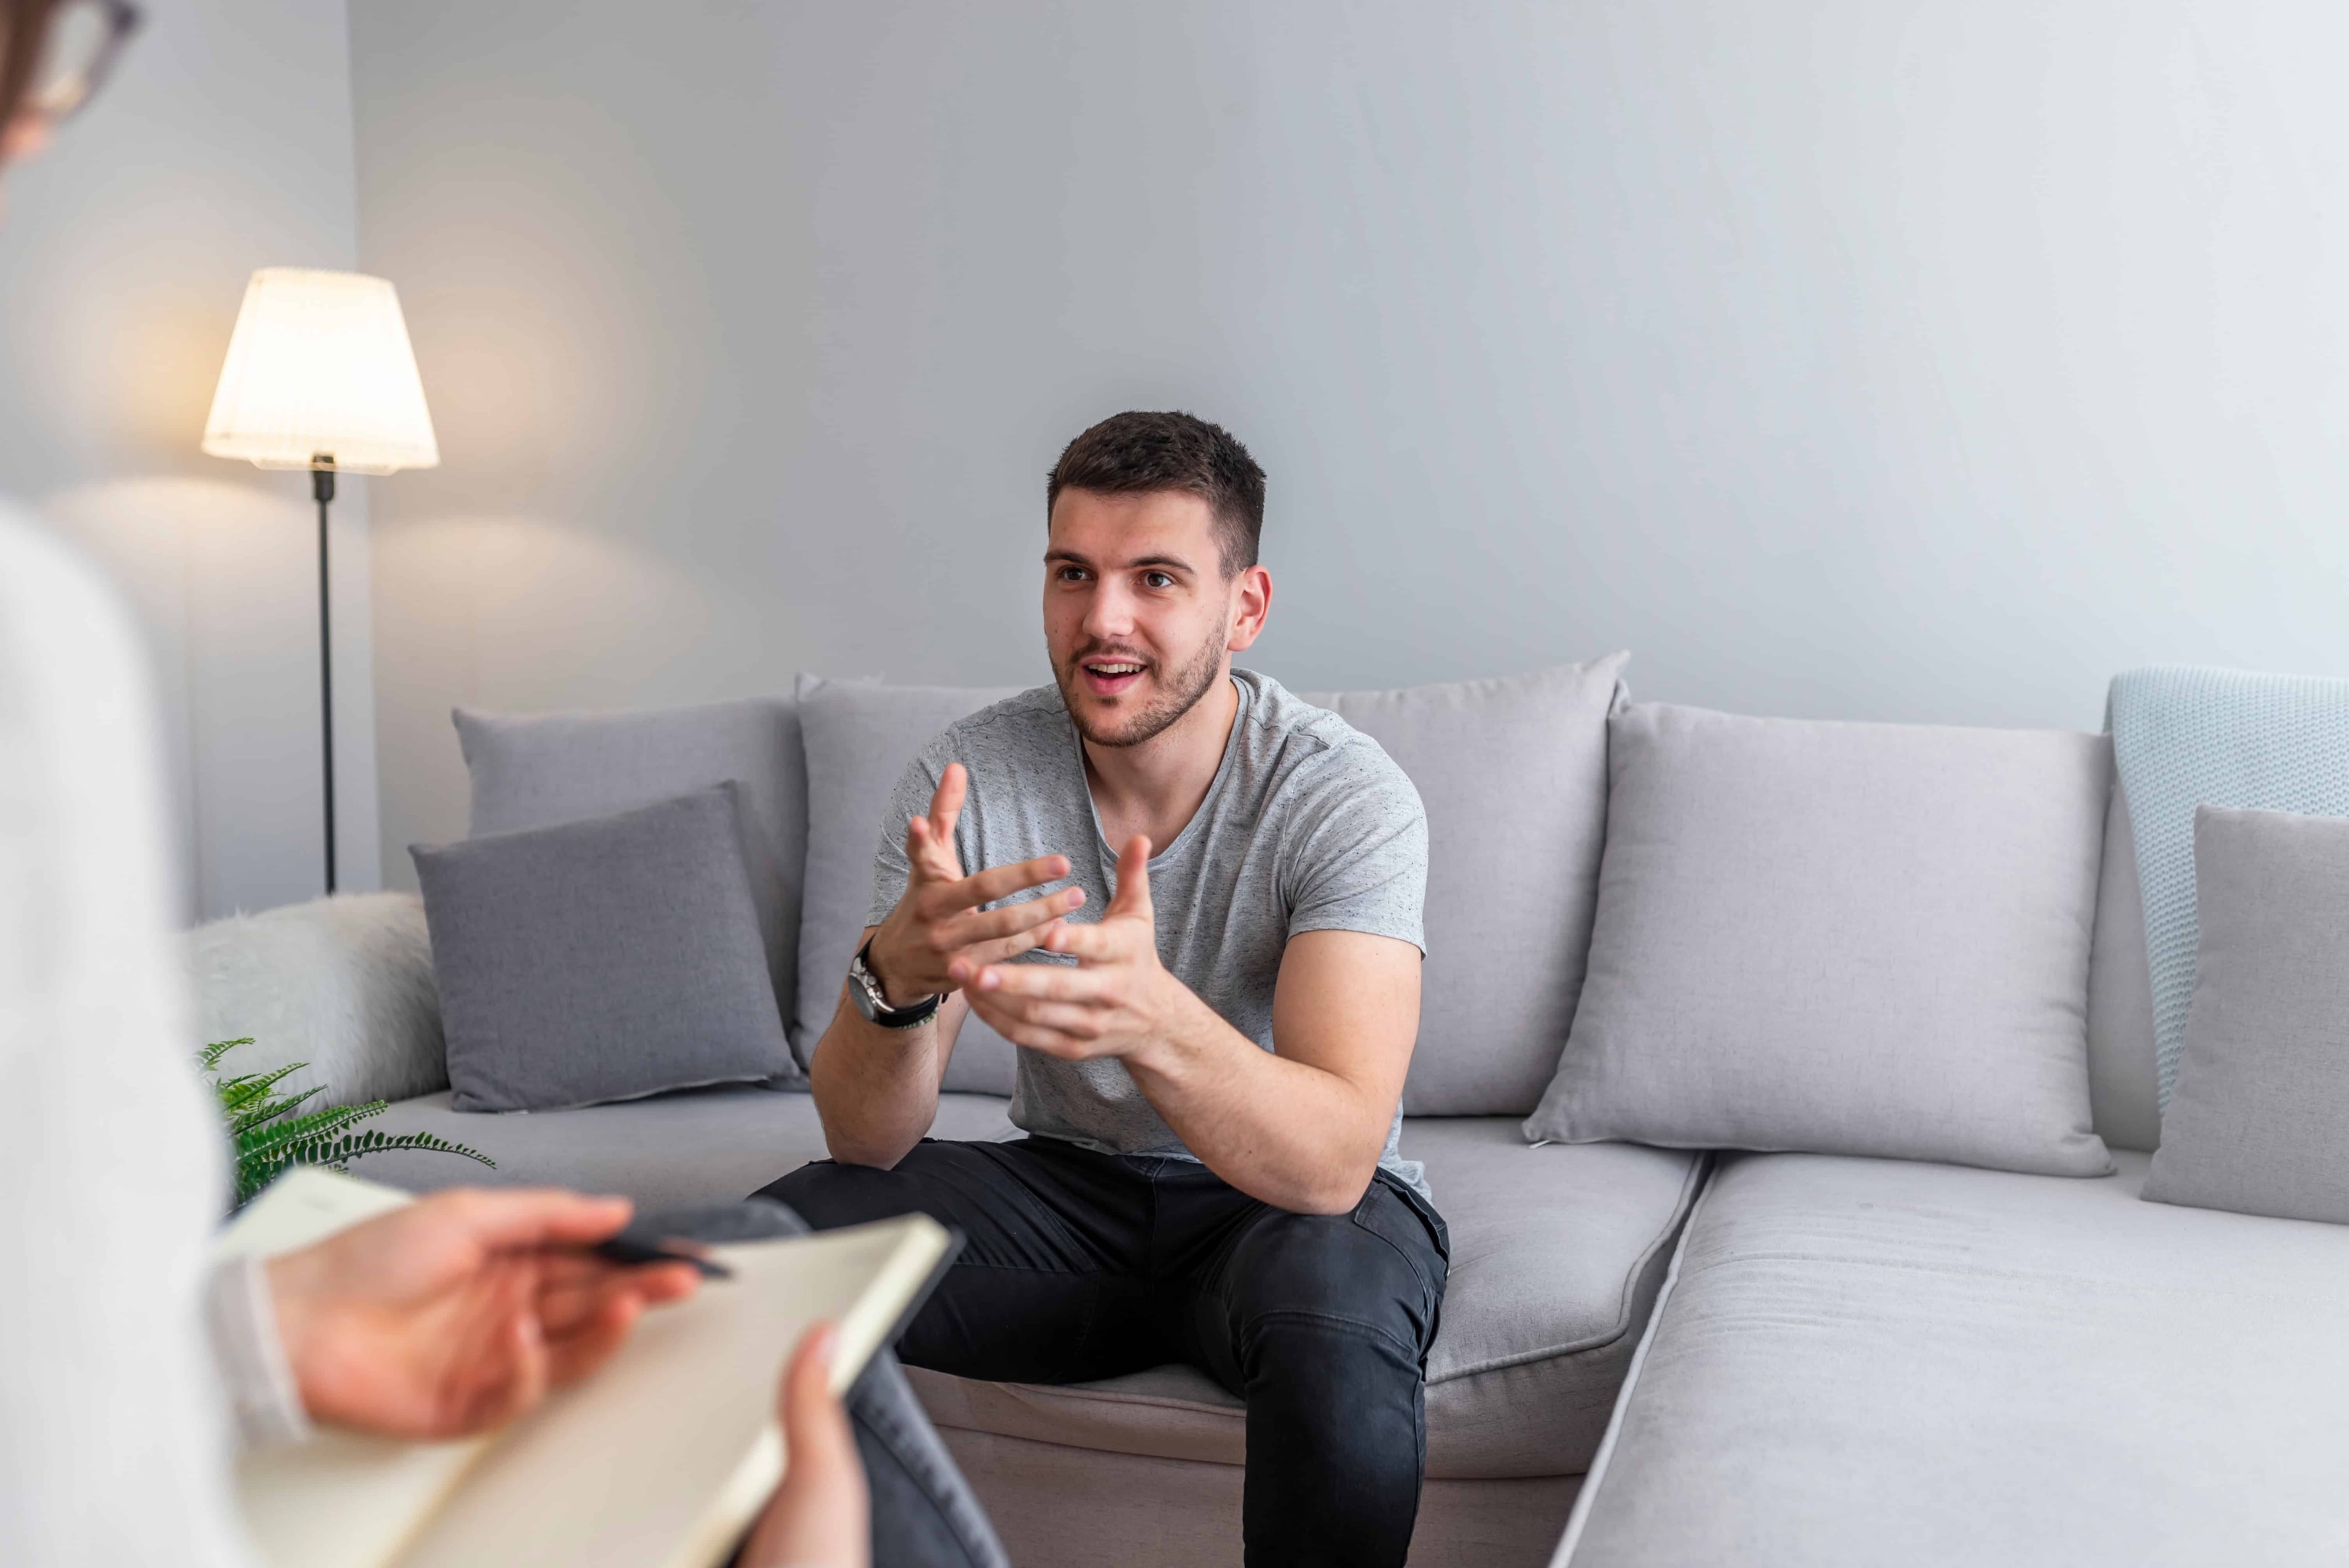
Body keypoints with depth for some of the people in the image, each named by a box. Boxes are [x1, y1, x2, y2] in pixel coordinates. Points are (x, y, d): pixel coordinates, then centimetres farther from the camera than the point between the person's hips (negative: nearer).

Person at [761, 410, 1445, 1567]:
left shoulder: (1344, 797, -21)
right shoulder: (966, 778, -12)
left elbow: (1333, 1160, -32)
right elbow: (865, 1139, -17)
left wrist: (1151, 1017, -52)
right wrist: (897, 976, -40)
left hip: (1289, 1201, -2)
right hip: (1067, 1188, 3)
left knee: (1336, 1317, -37)